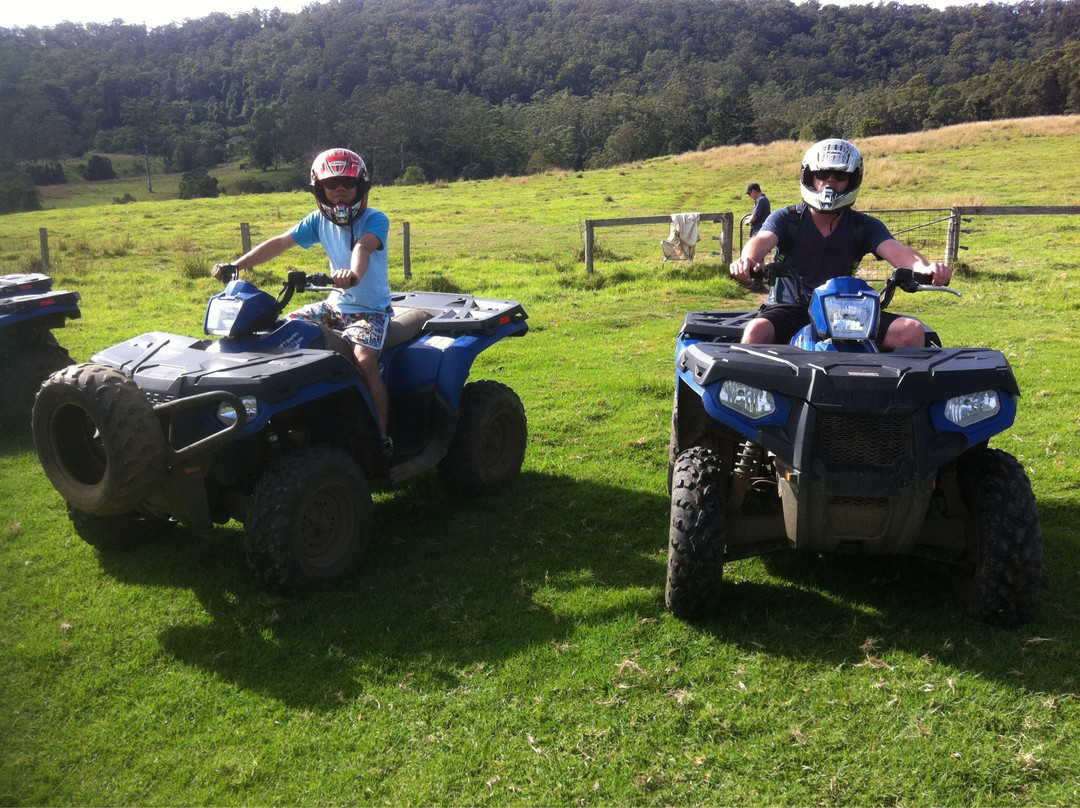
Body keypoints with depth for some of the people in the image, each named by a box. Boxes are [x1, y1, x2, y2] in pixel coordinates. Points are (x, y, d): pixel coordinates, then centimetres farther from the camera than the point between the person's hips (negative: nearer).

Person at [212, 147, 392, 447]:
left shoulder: (375, 219, -14)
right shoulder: (318, 220, 2)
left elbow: (363, 246, -36)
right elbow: (279, 243, -2)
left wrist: (353, 273, -59)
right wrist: (234, 265, -12)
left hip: (371, 309, -6)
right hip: (337, 304, 7)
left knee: (364, 360, -30)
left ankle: (382, 439, -20)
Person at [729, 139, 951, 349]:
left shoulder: (865, 227, 8)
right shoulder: (785, 218, 3)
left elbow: (894, 250, -9)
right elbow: (762, 240, -17)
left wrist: (925, 268, -33)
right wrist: (748, 260, -43)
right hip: (790, 310, -2)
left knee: (912, 331, -16)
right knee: (756, 332, -35)